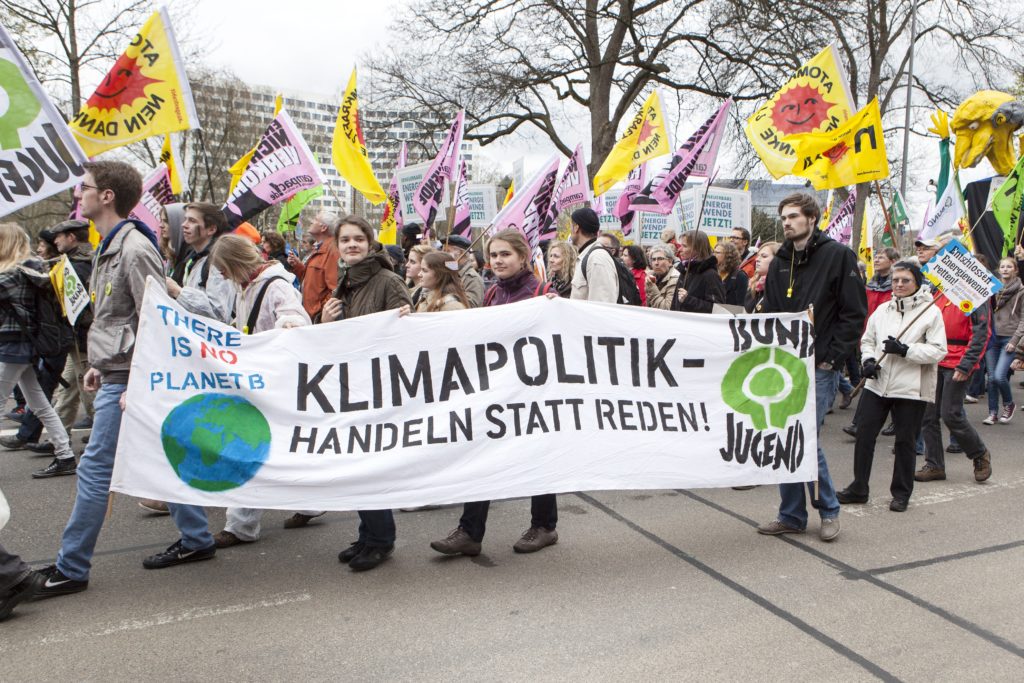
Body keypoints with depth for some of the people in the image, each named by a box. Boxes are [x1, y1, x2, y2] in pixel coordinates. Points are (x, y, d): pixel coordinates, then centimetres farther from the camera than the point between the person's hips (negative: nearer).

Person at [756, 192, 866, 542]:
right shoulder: (780, 261, 13)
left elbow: (854, 312, -6)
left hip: (819, 367, -5)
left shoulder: (838, 255, -3)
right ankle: (792, 515, 18)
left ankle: (828, 509, 15)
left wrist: (832, 358, -10)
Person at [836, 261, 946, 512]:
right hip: (877, 384, 4)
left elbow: (939, 350, -10)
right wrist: (868, 360, -1)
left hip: (911, 388, -4)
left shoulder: (931, 312, -4)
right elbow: (867, 340, 18)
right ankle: (858, 488, 17)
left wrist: (905, 350, -20)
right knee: (864, 435, 4)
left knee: (905, 441, 6)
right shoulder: (882, 310, 10)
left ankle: (901, 493, 22)